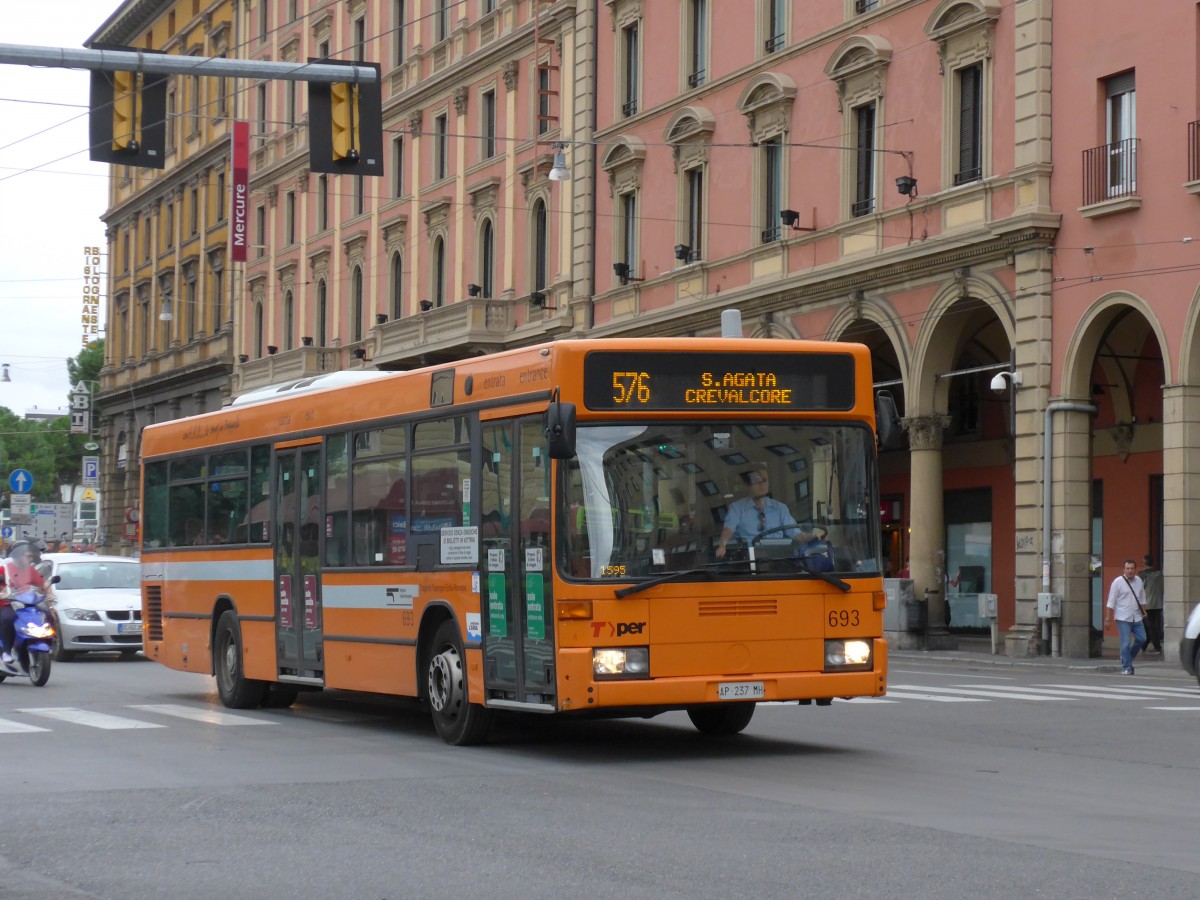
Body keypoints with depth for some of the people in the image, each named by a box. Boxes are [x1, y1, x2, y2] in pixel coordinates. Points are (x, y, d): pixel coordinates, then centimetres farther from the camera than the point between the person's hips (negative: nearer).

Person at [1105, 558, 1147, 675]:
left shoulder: (1139, 581, 8)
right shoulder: (1118, 582, -7)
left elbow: (1142, 598, 21)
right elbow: (1111, 601, -5)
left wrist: (1143, 611, 13)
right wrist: (1108, 617, -7)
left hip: (1136, 617, 5)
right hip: (1123, 617, -5)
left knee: (1141, 639, 5)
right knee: (1126, 643, -7)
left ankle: (1127, 658, 26)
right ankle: (1126, 668, 1)